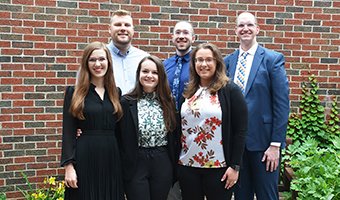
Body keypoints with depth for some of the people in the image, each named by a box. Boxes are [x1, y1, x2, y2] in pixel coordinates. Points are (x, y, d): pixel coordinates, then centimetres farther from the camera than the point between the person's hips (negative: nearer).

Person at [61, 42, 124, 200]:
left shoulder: (116, 92, 9)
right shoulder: (74, 92, -1)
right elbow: (68, 132, -4)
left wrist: (123, 162, 9)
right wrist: (68, 165, -11)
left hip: (111, 157, 3)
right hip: (84, 158, -3)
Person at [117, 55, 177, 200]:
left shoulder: (168, 102, 5)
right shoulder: (126, 102, -5)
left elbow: (173, 136, 8)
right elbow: (121, 139, -3)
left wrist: (174, 166, 6)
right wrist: (124, 168, -5)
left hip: (163, 165, 3)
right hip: (136, 164, -3)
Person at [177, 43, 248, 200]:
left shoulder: (230, 91, -5)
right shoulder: (187, 92, 8)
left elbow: (240, 131, -7)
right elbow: (179, 127, 13)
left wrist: (235, 166, -10)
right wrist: (176, 160, 10)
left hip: (218, 167, -4)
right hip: (187, 165, 4)